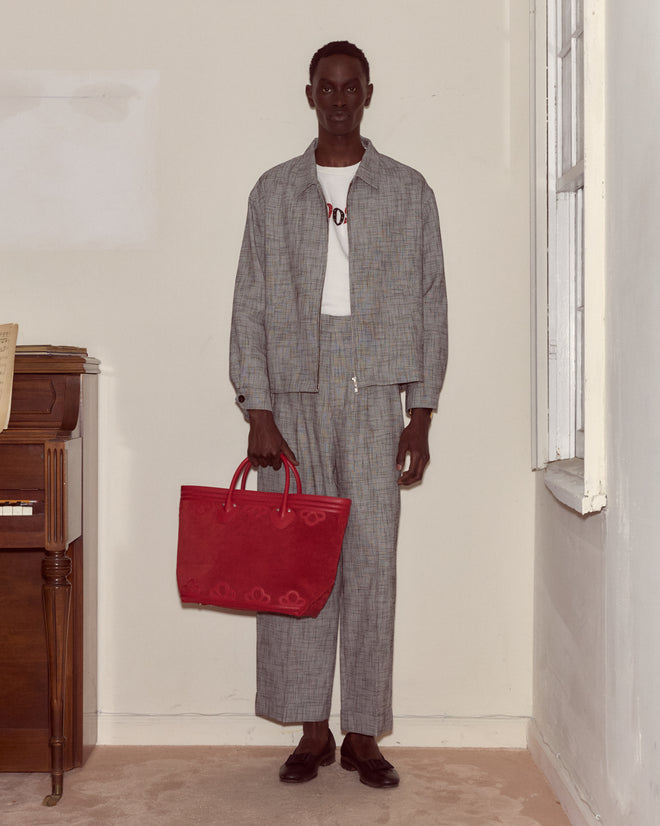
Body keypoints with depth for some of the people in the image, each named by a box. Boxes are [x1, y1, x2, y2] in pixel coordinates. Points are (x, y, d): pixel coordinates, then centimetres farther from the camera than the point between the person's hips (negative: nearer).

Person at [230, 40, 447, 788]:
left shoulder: (408, 191, 7)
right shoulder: (274, 191, 8)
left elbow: (430, 305, 5)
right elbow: (250, 305, 4)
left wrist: (421, 414, -1)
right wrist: (257, 410, -4)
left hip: (375, 397, -1)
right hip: (295, 397, 1)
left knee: (372, 562, 0)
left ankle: (363, 733, 11)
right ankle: (312, 731, 15)